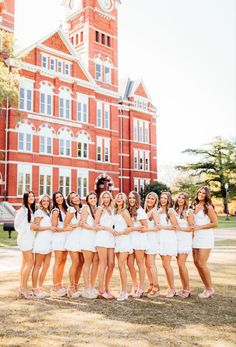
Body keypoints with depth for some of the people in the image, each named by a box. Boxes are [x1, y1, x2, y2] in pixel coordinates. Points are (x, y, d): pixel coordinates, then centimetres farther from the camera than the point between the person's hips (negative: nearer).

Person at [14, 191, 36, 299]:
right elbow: (16, 225, -11)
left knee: (25, 263, 10)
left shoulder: (32, 210, 13)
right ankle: (24, 288, -1)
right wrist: (29, 226, -16)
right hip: (25, 238, -8)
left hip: (30, 239, 8)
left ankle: (22, 288, 15)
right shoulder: (23, 210, -11)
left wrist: (34, 226, 2)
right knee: (30, 263, -9)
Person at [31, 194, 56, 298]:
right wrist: (49, 227, -14)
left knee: (46, 265, 7)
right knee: (38, 265, -2)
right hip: (41, 241, -8)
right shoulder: (39, 212, -5)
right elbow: (35, 227, -13)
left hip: (48, 241, 8)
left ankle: (40, 287, 15)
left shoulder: (48, 212, 19)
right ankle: (35, 289, 4)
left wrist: (53, 227, 8)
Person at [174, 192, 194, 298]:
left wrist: (180, 228, -16)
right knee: (180, 264, 6)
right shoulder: (174, 211, 12)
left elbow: (192, 228, -9)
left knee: (181, 263, -12)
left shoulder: (188, 212, -4)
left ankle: (187, 289, -1)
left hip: (185, 240, -6)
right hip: (176, 239, 6)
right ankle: (183, 288, 14)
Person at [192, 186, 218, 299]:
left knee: (201, 263, -9)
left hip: (205, 237, -7)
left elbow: (215, 223, -10)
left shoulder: (208, 207, -6)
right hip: (196, 237, 7)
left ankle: (210, 289, 8)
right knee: (196, 263, 5)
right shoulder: (195, 206, 14)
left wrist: (199, 227, -13)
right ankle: (207, 288, 18)